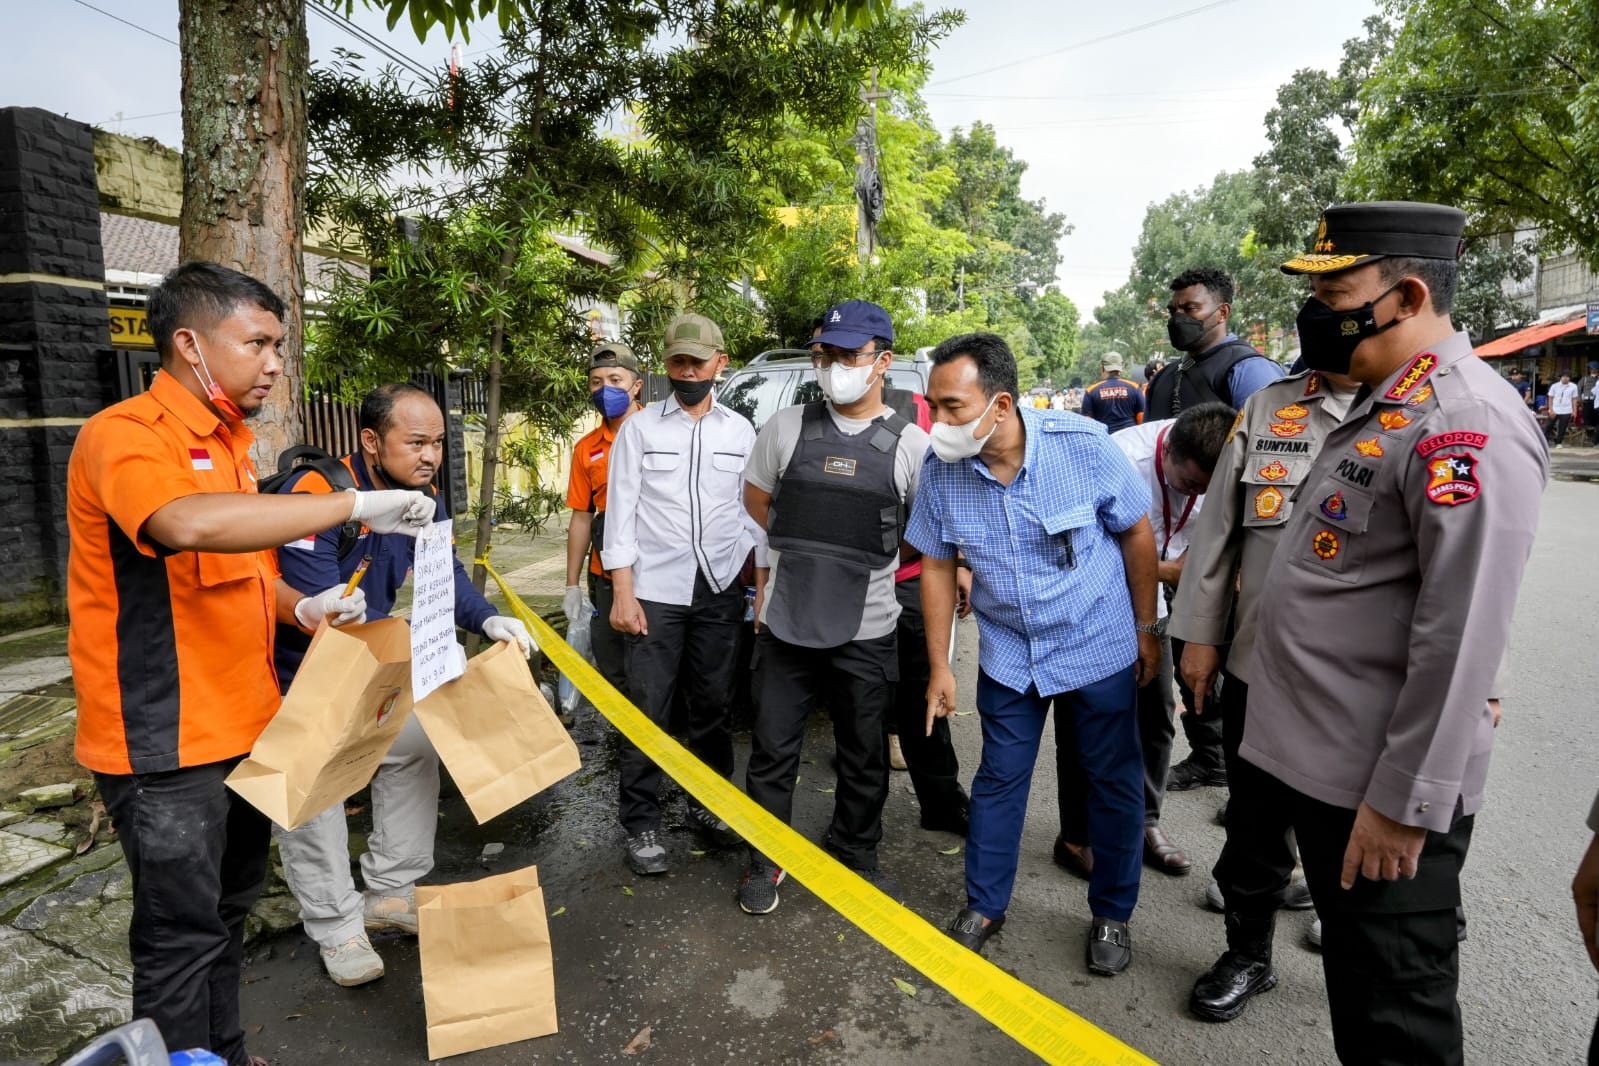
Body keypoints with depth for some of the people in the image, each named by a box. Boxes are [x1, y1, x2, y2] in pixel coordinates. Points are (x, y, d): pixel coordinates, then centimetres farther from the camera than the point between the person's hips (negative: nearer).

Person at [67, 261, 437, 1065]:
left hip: (242, 727, 9)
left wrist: (303, 607, 2)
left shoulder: (230, 444, 10)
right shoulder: (122, 435, -16)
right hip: (165, 743, -8)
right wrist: (354, 505, -34)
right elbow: (190, 525, -38)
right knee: (182, 933, 4)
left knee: (228, 911, 21)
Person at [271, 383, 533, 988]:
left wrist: (487, 619, -26)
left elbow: (445, 573, -5)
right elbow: (320, 604, -37)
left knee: (415, 746, 9)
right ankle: (336, 927, 17)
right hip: (296, 669, -7)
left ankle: (390, 892, 25)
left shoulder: (424, 500, -7)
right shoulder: (318, 492, -32)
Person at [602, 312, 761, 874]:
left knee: (714, 704, 12)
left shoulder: (739, 431, 8)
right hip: (654, 590, -2)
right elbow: (621, 511, -2)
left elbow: (752, 510, 11)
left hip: (720, 590, 3)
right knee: (648, 709, 0)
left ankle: (707, 804, 30)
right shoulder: (640, 427, 1)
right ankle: (641, 824, 15)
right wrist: (622, 591, -8)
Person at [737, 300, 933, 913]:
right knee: (772, 750, 11)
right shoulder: (786, 427, 1)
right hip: (785, 624, 1)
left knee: (865, 757, 15)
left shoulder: (911, 443, -3)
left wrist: (865, 554, 1)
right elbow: (755, 499, 14)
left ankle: (855, 853, 38)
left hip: (867, 632, 0)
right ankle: (765, 859, 31)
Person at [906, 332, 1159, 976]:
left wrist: (1146, 629, -3)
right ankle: (984, 905, 32)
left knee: (1114, 783, 11)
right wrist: (939, 668, -1)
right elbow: (937, 567, -4)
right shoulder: (940, 469, -15)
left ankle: (1111, 915, 33)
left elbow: (1137, 533, -8)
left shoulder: (1083, 444, -23)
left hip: (1099, 648, -1)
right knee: (999, 780, 12)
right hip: (1008, 653, 2)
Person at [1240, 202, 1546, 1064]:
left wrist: (1405, 802, -21)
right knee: (1357, 989, 26)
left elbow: (1461, 638, -24)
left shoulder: (1464, 424, -20)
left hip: (1383, 788, -9)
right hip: (1322, 762, 9)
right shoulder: (1382, 407, 11)